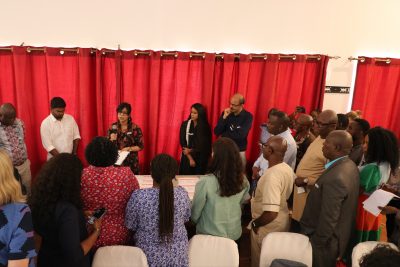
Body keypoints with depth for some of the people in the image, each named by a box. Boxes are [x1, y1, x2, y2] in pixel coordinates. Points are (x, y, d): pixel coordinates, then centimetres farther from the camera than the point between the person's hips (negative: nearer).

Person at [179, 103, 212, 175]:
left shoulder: (205, 127, -3)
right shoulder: (185, 124, 1)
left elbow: (204, 145, -4)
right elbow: (182, 142, -3)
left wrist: (190, 151, -7)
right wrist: (190, 158, -10)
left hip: (201, 159, -1)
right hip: (187, 158, 1)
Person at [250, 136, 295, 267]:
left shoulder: (272, 176, -32)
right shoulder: (288, 169, -4)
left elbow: (271, 213, -35)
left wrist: (255, 223, -18)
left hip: (268, 229, -8)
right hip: (283, 224, 8)